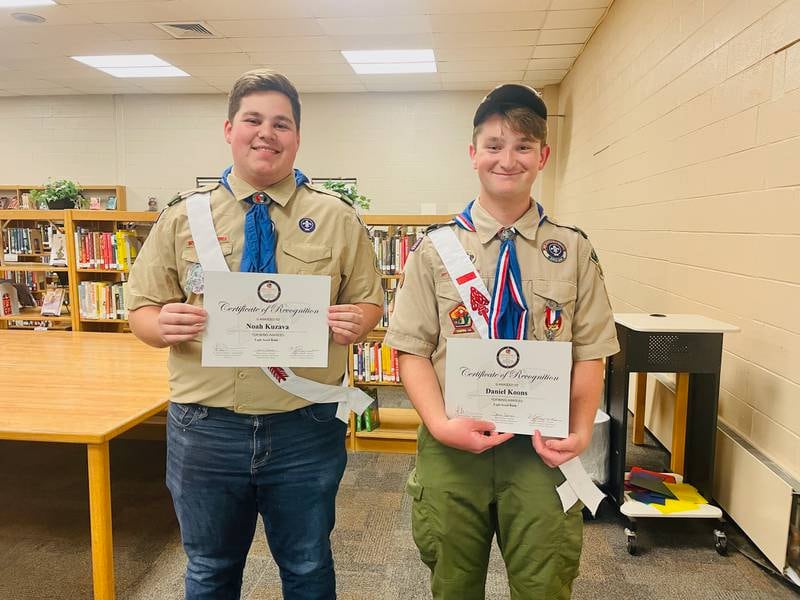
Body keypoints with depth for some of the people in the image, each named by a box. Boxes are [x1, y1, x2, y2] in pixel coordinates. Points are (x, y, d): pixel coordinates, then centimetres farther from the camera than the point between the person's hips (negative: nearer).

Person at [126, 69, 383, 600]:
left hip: (307, 429, 0)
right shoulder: (183, 216, 2)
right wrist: (164, 324, -18)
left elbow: (369, 302, 4)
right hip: (205, 429, 1)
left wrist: (355, 321, -19)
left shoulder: (337, 217, 0)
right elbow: (142, 312, 5)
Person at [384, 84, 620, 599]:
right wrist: (441, 424, -16)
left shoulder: (574, 251, 1)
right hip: (452, 447, 0)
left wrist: (580, 431, -13)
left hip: (542, 450, 1)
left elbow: (589, 352, 1)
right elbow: (413, 350, -3)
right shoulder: (437, 248, -1)